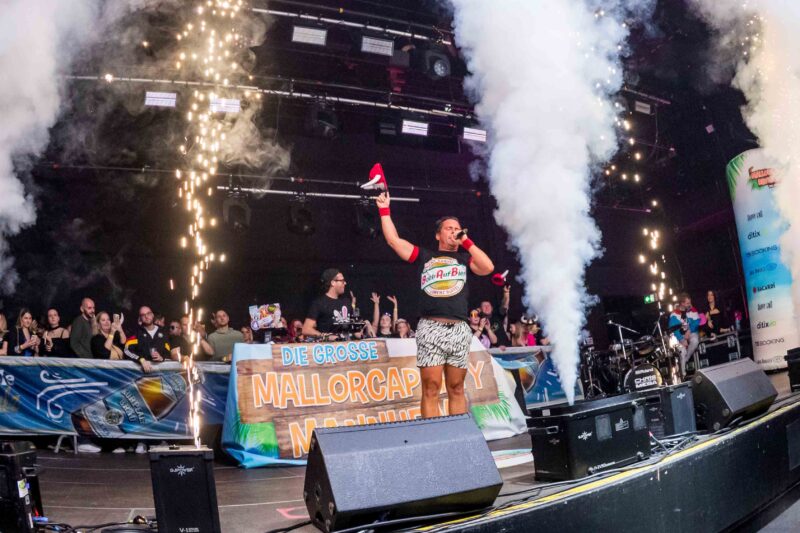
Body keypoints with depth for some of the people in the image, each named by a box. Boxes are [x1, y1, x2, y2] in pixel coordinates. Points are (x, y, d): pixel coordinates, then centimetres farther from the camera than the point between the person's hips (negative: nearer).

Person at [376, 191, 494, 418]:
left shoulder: (465, 258, 18)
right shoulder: (424, 256, 16)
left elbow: (488, 267, -1)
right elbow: (393, 239, 13)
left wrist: (466, 241, 5)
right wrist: (384, 209, 15)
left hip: (459, 330, 2)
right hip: (431, 329, -1)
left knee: (456, 389, 6)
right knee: (431, 389, -5)